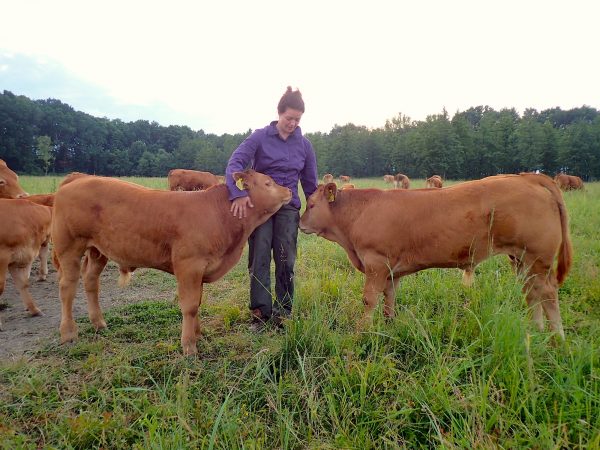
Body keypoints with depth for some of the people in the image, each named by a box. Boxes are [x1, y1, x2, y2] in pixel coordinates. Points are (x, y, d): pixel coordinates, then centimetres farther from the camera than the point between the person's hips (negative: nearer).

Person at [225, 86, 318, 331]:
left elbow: (310, 182, 12)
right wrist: (238, 193, -33)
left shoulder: (304, 145, 6)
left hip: (288, 207, 2)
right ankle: (260, 313, 5)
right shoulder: (260, 137, -4)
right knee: (259, 259, -3)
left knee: (286, 260, 1)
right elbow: (235, 162, -17)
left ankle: (283, 313, 12)